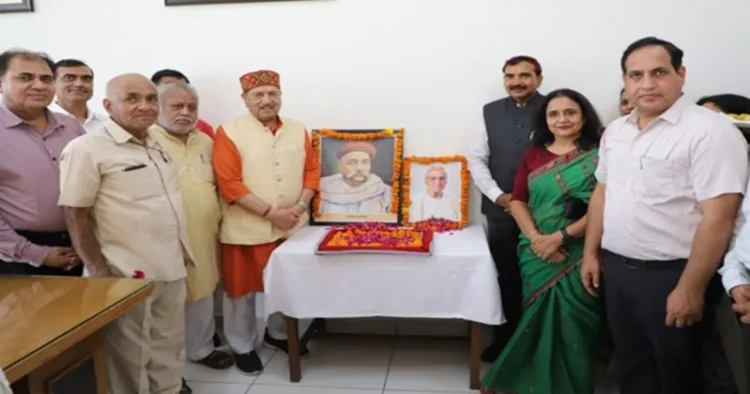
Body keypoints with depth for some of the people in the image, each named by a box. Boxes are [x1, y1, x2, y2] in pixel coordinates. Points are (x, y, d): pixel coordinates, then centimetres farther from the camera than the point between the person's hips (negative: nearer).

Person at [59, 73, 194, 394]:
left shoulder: (157, 146, 10)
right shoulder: (86, 149, -13)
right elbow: (75, 215, -14)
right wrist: (98, 271, -16)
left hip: (171, 268, 7)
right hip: (126, 274, -7)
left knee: (169, 346, 18)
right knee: (129, 354, 8)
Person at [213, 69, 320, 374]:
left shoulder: (298, 130, 5)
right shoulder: (229, 132, -10)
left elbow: (312, 170, 7)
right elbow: (229, 184, -16)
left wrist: (300, 206, -9)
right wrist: (271, 212, -19)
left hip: (291, 226, 5)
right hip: (247, 229, -4)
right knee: (242, 289, 8)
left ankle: (278, 333, 41)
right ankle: (242, 347, 28)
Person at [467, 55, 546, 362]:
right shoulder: (490, 112, 7)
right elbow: (476, 158, 5)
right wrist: (499, 196, -5)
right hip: (500, 210, 3)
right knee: (505, 277, 10)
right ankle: (505, 339, 25)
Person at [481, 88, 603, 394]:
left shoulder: (599, 155, -4)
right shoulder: (533, 155, 9)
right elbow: (518, 202, 6)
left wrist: (560, 236, -17)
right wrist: (536, 238, -10)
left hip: (580, 257, -3)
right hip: (538, 256, 3)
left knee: (573, 324, 3)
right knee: (540, 321, 12)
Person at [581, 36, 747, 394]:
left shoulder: (710, 131, -15)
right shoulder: (615, 131, 8)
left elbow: (717, 218, -19)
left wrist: (691, 288, -20)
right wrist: (591, 253, 12)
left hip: (672, 275, -6)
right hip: (616, 269, 6)